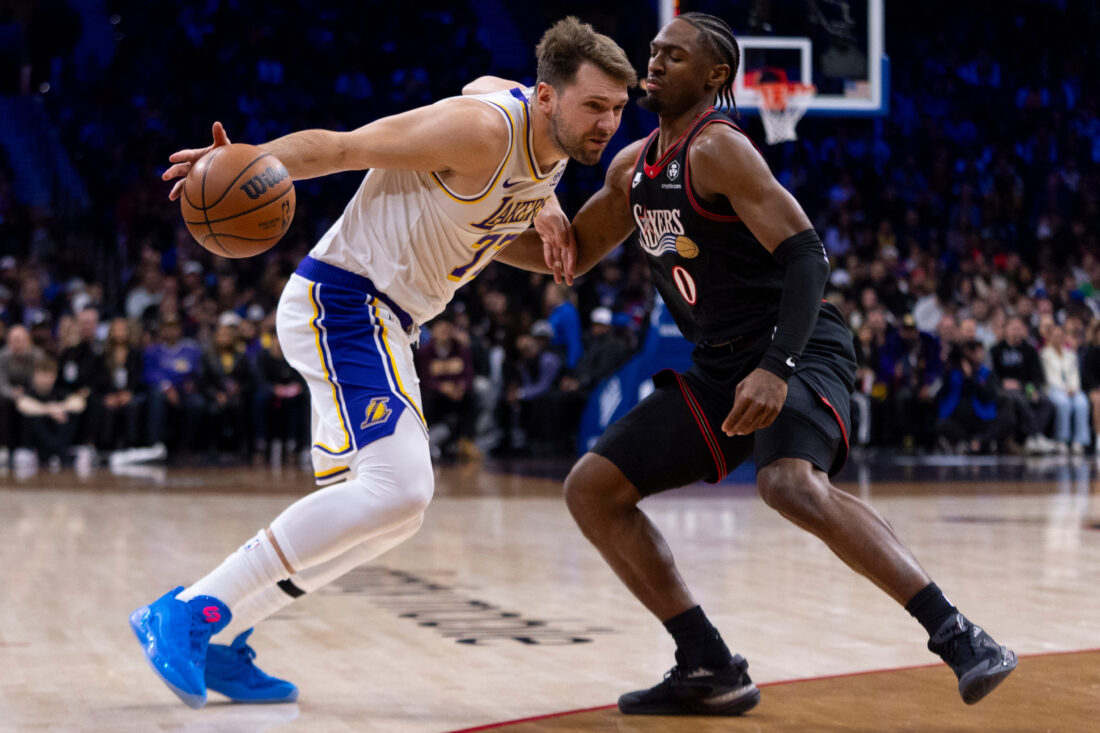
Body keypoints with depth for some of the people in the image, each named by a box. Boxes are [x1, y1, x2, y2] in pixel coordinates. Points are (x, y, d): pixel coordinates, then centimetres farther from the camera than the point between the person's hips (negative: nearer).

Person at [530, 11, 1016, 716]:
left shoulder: (718, 149, -14)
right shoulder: (634, 165, 12)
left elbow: (807, 255, -23)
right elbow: (571, 256, 24)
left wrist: (776, 369, -35)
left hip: (797, 348, -9)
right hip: (719, 367, 9)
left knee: (791, 483, -37)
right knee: (591, 488, 4)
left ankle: (957, 636, -31)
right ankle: (711, 669, 4)